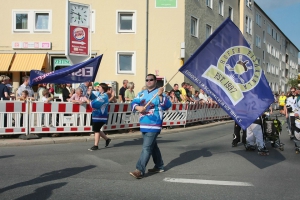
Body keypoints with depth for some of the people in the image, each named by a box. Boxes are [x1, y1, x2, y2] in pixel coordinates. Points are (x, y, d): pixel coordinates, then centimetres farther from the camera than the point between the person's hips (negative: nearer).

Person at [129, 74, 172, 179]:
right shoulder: (141, 93, 13)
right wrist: (138, 107, -22)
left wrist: (160, 96, -34)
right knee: (152, 146, 18)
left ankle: (140, 170, -13)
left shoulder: (159, 93, -6)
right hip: (143, 124, 8)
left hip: (154, 125, -7)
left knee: (147, 147, -11)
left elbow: (167, 105, -19)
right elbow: (133, 103, 1)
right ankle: (159, 166, 31)